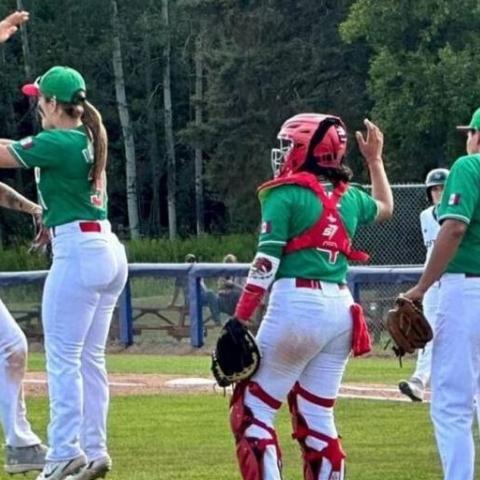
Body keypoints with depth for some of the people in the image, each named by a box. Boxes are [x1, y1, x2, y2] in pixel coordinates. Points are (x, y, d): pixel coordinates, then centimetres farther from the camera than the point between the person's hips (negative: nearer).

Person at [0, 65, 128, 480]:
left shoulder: (57, 143, -11)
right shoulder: (87, 140, 15)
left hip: (78, 251, -9)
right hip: (109, 251, 9)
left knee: (62, 355, -7)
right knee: (91, 357, 10)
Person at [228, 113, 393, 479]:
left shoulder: (287, 193, -4)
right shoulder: (349, 197, 13)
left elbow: (266, 264, -10)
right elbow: (385, 208, 37)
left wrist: (239, 321, -9)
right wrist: (375, 160, 47)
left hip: (296, 305, -6)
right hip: (342, 311, 7)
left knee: (252, 411, -1)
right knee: (318, 416, 13)